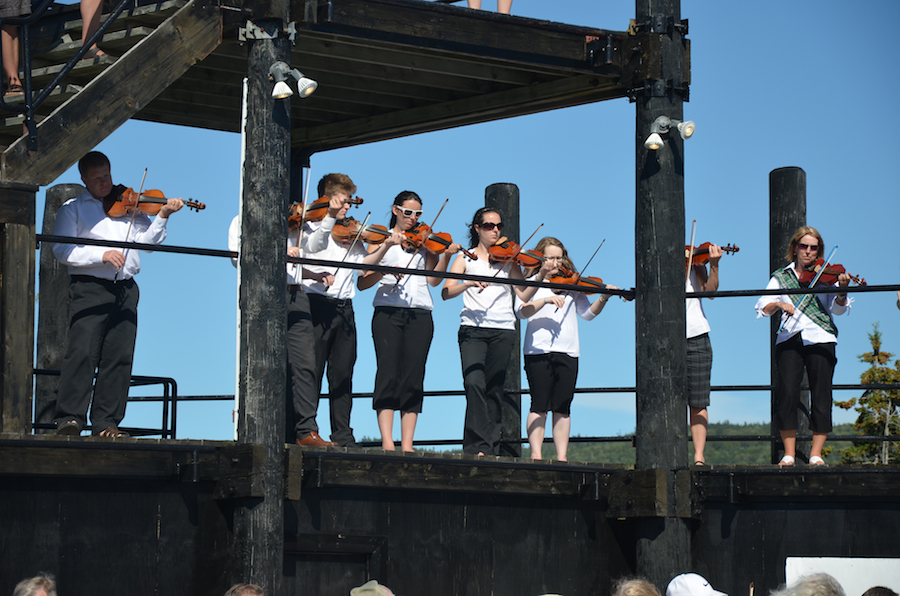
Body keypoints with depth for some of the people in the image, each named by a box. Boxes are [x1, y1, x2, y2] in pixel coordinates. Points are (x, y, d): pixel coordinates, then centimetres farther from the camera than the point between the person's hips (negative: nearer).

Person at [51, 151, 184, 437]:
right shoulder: (73, 209, 9)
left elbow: (145, 240, 9)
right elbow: (62, 250, -4)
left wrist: (162, 217, -6)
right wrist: (102, 255, -15)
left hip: (125, 289, 4)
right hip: (89, 287, -4)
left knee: (119, 357, -1)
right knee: (82, 352, -14)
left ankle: (106, 422, 1)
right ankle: (69, 418, -14)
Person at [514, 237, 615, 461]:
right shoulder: (531, 283, 6)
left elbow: (587, 313, 9)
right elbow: (521, 310, -9)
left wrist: (603, 299, -8)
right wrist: (547, 300, -22)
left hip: (567, 351, 3)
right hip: (538, 350, -3)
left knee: (562, 408, 1)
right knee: (540, 405, -5)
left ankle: (562, 456, 3)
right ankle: (536, 453, -3)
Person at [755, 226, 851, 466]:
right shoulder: (781, 277, 13)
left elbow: (838, 309, -3)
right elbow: (762, 308, 5)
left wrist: (841, 291, -23)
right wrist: (779, 304, -15)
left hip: (820, 339, -1)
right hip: (789, 339, 1)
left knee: (821, 396, -4)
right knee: (786, 394, -10)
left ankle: (816, 454, 3)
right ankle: (789, 453, -3)